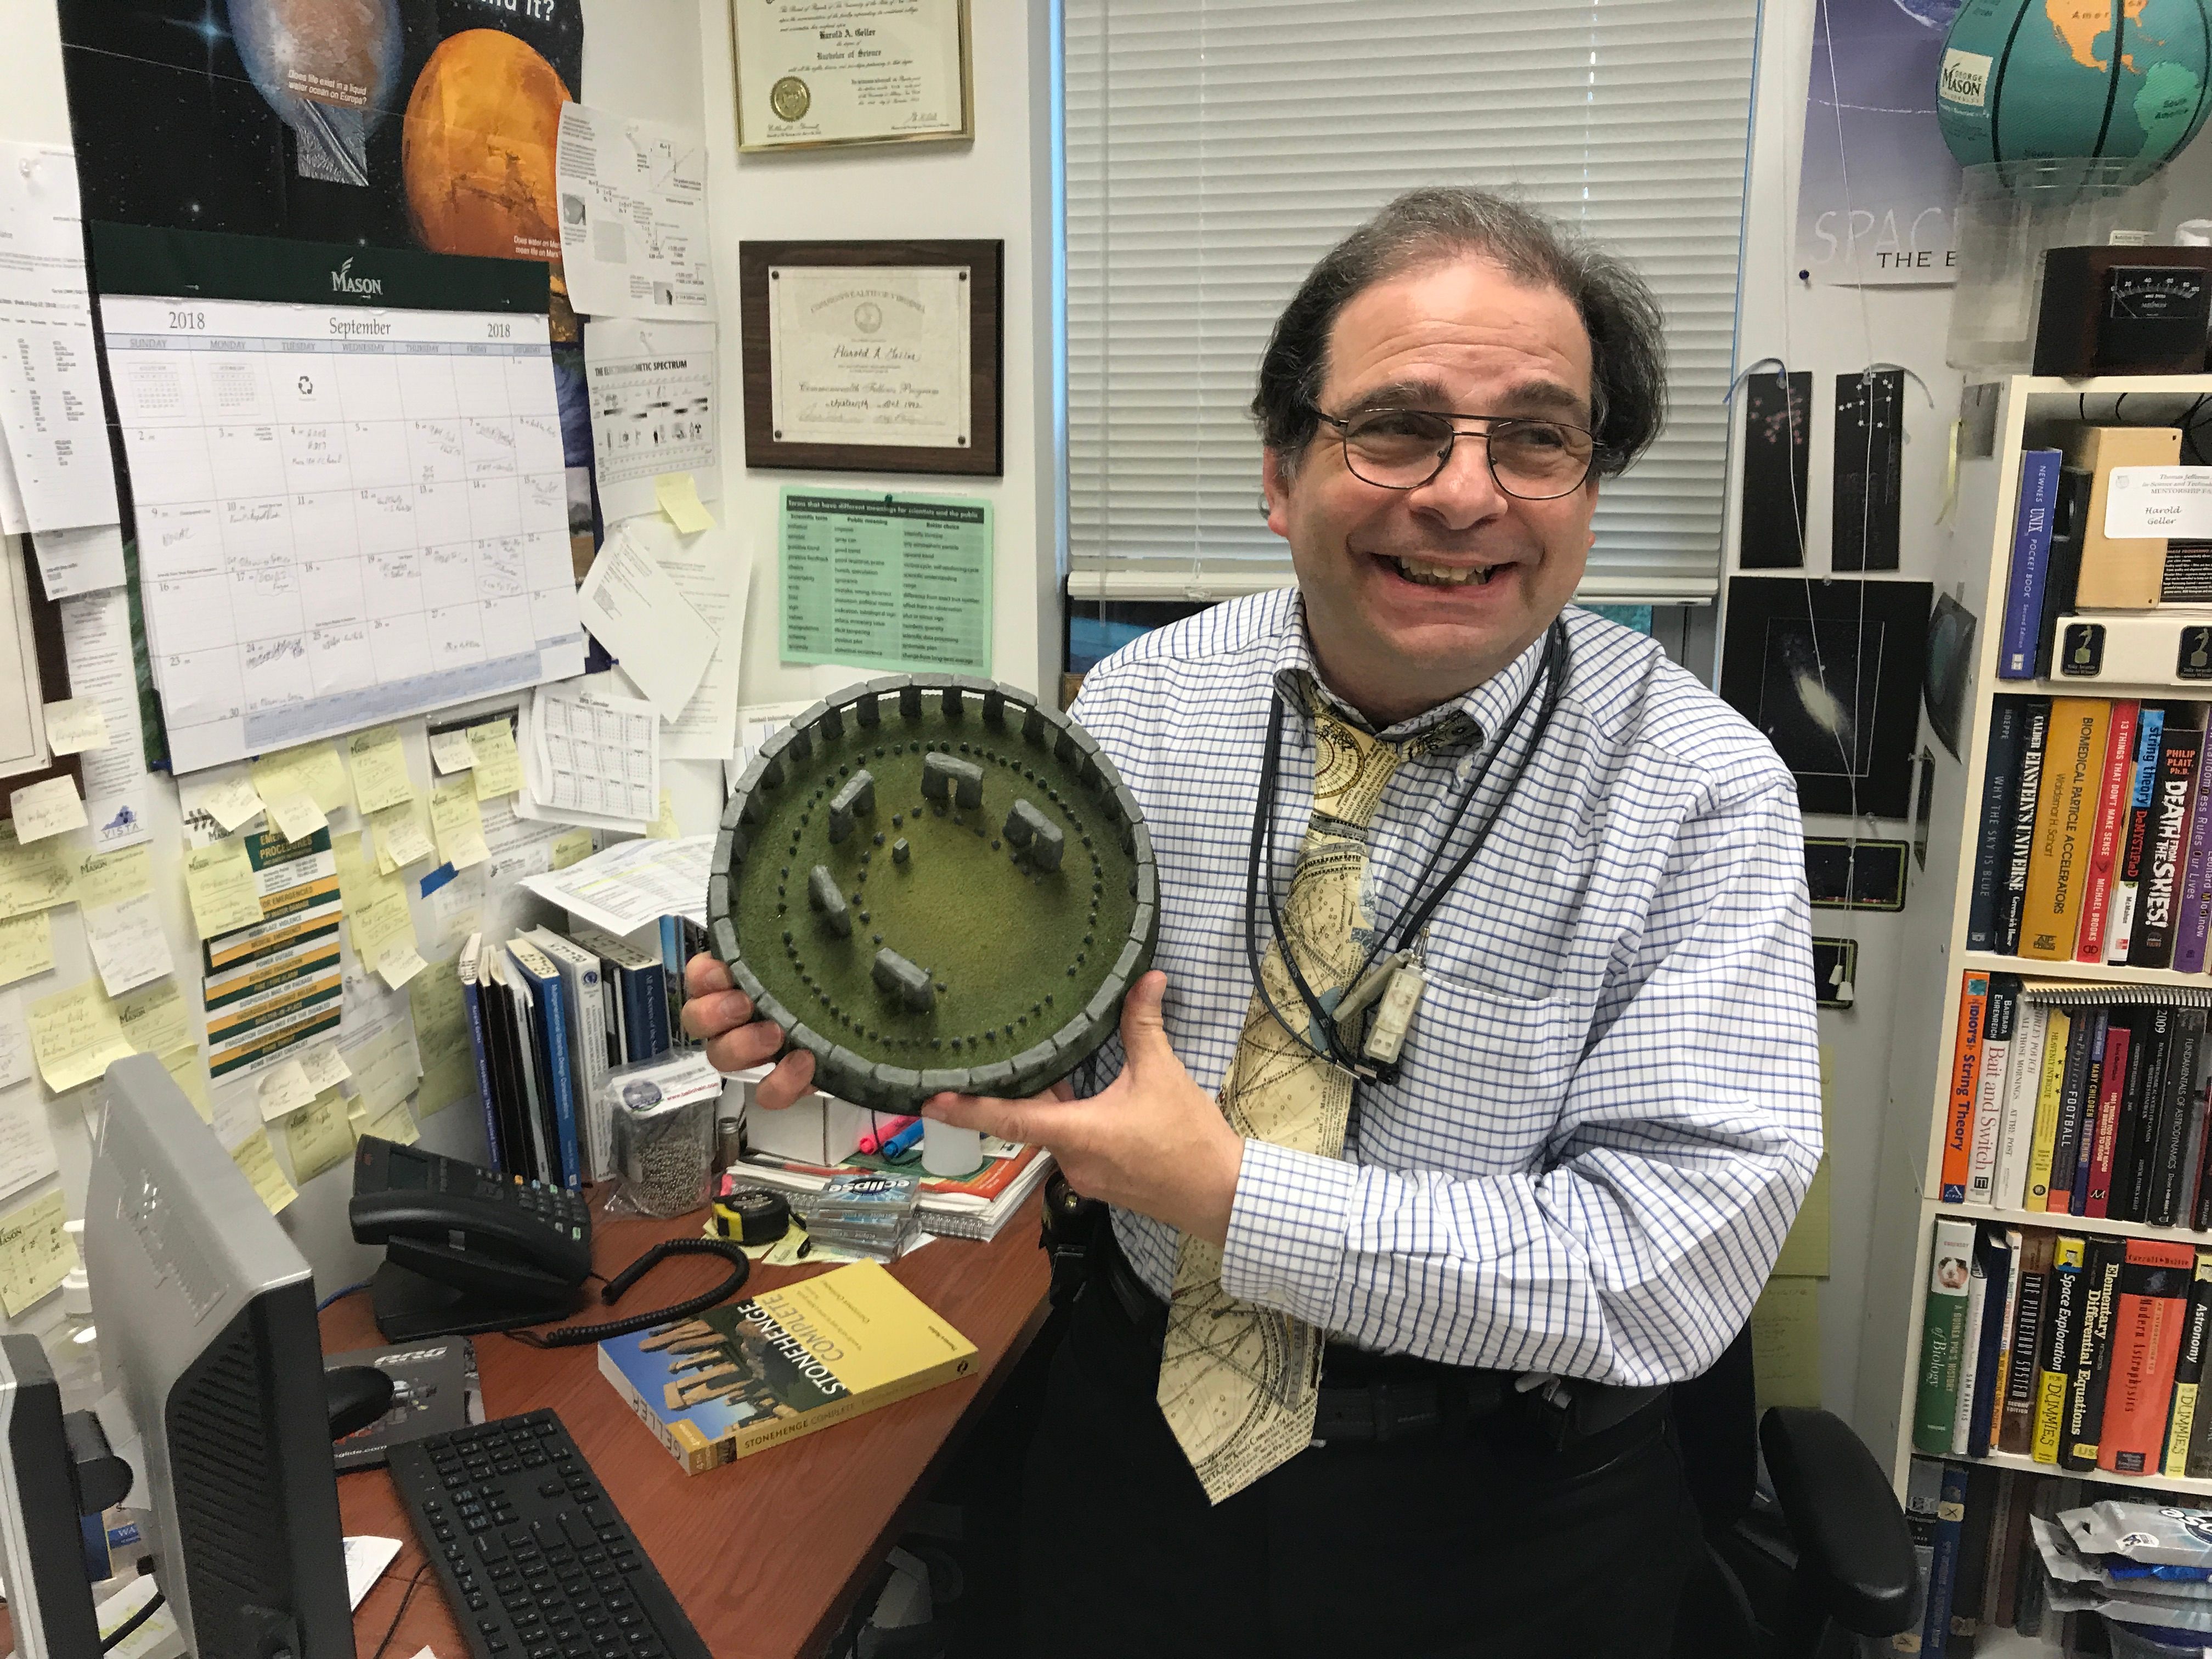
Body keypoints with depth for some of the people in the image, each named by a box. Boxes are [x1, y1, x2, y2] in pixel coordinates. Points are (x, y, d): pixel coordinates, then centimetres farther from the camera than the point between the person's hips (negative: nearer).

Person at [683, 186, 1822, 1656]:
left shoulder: (1701, 793, -19)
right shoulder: (1137, 705, -8)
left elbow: (1682, 1262, -24)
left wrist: (1235, 1199, -27)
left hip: (1498, 1526, -2)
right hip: (1139, 1438, 3)